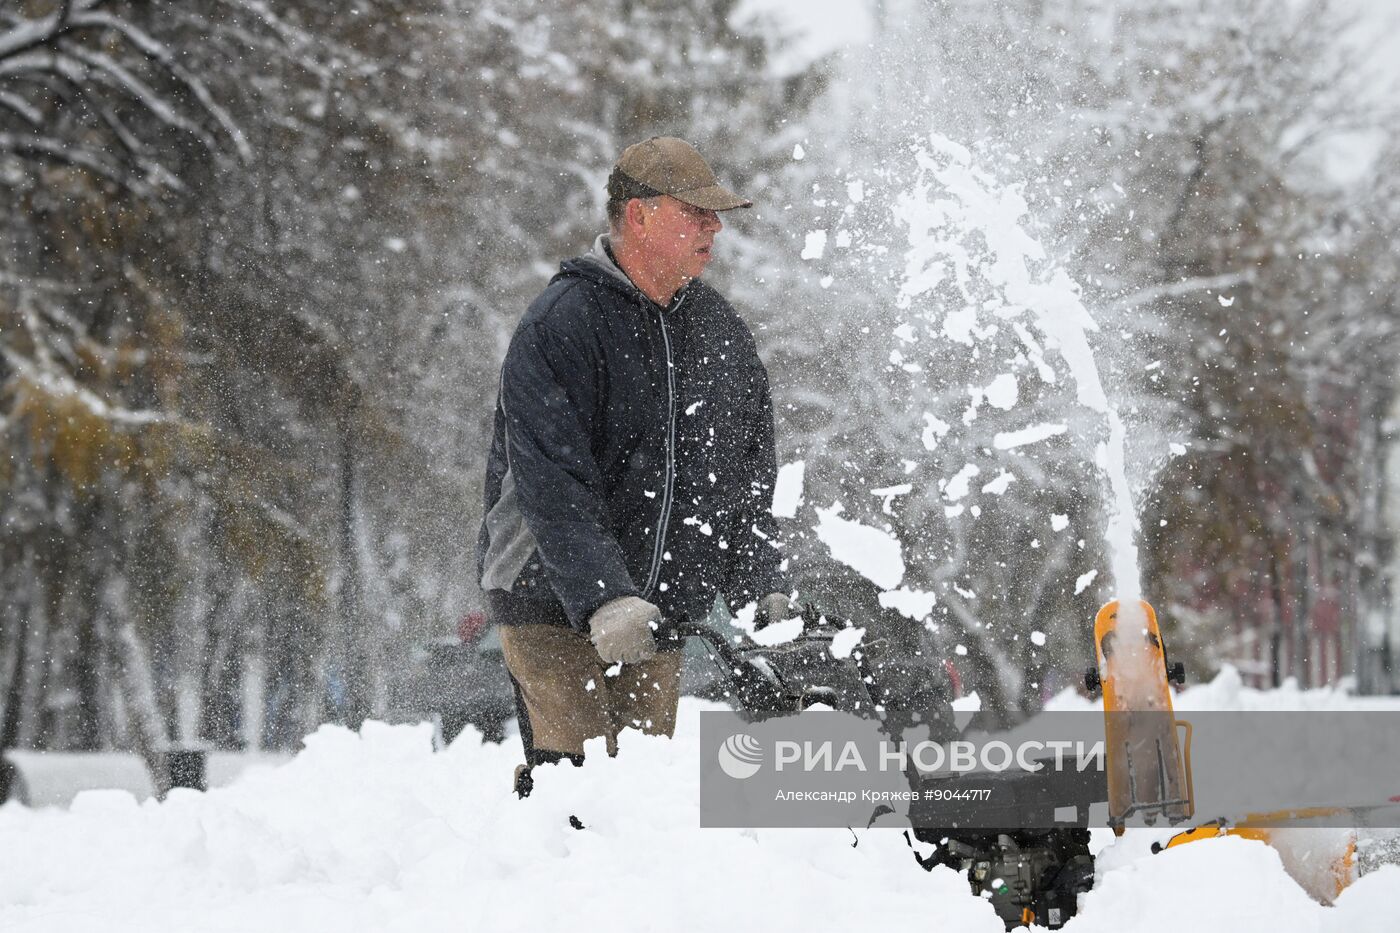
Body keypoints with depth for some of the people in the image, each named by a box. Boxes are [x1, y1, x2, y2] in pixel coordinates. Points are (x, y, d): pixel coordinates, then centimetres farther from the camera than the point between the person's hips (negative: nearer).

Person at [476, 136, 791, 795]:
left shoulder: (723, 332, 8)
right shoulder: (559, 326, -13)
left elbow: (750, 475, 14)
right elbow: (551, 483, -21)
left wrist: (761, 591, 4)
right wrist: (603, 599, -30)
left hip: (661, 611, 6)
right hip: (552, 598, -6)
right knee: (576, 774, -15)